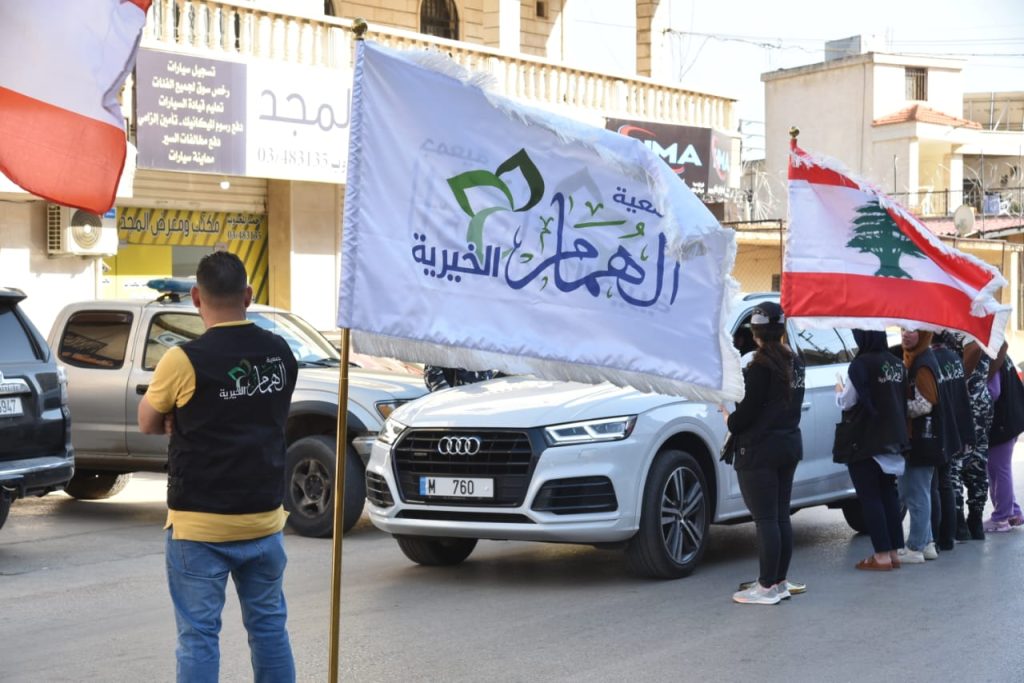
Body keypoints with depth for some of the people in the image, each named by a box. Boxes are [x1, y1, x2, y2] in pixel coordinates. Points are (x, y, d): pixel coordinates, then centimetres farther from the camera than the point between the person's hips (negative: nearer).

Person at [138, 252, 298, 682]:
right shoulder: (280, 354, 1)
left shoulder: (184, 360, -15)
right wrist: (190, 422, 4)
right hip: (264, 517, 5)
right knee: (269, 624, 15)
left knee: (198, 634, 2)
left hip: (200, 524, -5)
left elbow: (148, 424, -2)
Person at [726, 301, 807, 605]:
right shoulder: (794, 362, 8)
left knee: (765, 519, -5)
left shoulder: (761, 366, -18)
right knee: (781, 516, 14)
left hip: (759, 451, -9)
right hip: (789, 444, 9)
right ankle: (780, 580, 21)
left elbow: (747, 411, -18)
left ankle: (767, 586, -2)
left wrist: (729, 420, 2)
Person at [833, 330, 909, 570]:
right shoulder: (897, 364, 7)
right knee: (888, 494, 13)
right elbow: (901, 399, 13)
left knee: (870, 497, -2)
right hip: (892, 439, 7)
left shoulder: (862, 363, -15)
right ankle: (894, 551, 15)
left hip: (864, 441, -7)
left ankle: (882, 555, -4)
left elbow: (848, 401, -10)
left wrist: (839, 392, 9)